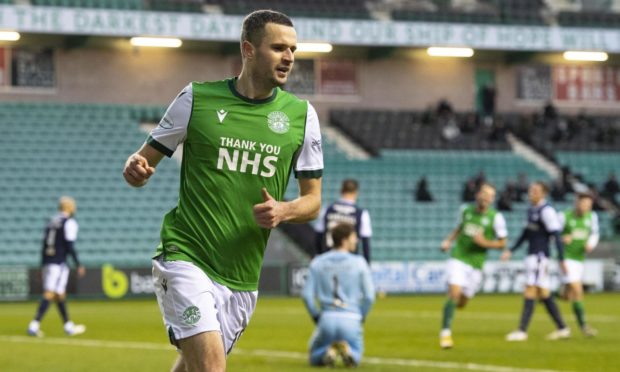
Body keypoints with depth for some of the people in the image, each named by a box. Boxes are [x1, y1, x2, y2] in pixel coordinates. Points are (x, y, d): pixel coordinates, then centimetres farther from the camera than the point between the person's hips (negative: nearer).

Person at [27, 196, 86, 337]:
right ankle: (34, 325, -24)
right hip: (59, 262, -8)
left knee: (60, 294, 16)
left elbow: (44, 245, 16)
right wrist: (78, 266, -9)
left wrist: (42, 266, 20)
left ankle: (68, 326, 25)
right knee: (50, 294, -12)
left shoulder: (52, 221, 17)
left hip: (47, 262, 8)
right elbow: (70, 246, -13)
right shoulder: (69, 222, -5)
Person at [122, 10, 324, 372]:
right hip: (186, 257, -4)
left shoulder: (301, 115, 5)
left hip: (243, 274, 4)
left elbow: (313, 199, 10)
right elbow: (146, 159, 4)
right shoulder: (197, 98, -3)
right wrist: (136, 168, -20)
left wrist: (283, 210, -12)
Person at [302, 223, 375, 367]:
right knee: (355, 357, 22)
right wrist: (361, 318, 12)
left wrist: (316, 316, 13)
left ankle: (328, 352, -15)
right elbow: (369, 296, -3)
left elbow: (306, 294, 0)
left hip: (326, 319, 1)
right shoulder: (359, 262, -1)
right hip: (351, 319, -1)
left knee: (315, 358, 22)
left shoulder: (317, 263, 5)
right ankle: (347, 350, -16)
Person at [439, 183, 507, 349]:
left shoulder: (496, 218, -6)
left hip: (476, 264, 0)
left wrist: (485, 243, -17)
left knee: (460, 303, 9)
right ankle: (445, 332, -14)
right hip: (458, 258, 0)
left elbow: (502, 243, 0)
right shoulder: (466, 210, 2)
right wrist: (448, 240, 5)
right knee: (454, 294, -19)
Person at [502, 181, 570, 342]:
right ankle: (562, 328, 17)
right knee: (543, 294, 11)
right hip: (532, 255, 9)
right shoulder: (532, 210, 14)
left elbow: (556, 235, -16)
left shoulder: (546, 211, -13)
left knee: (530, 292, -9)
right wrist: (511, 250, 24)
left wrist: (561, 259, -18)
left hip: (540, 256, -9)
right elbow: (526, 233, 24)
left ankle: (522, 331, -9)